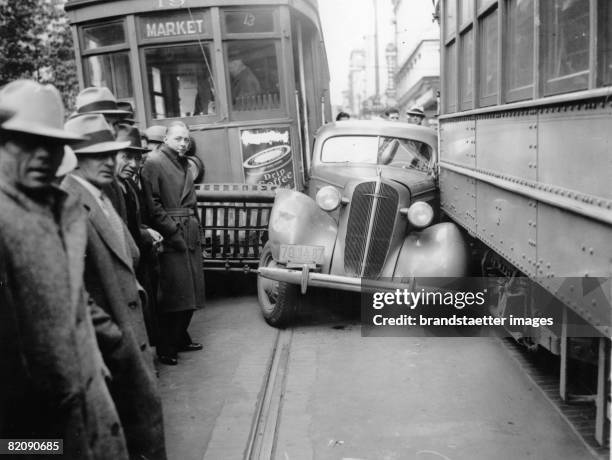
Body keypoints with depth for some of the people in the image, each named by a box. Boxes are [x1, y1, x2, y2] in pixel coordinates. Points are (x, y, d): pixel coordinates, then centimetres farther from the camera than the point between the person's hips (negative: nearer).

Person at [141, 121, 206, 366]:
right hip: (170, 238, -8)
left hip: (190, 235, 8)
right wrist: (172, 230, -17)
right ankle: (166, 349, 8)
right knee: (173, 295, -4)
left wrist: (195, 227, 13)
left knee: (190, 292, 13)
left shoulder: (183, 164, 19)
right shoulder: (154, 162, -7)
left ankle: (181, 338, 28)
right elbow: (152, 204, -15)